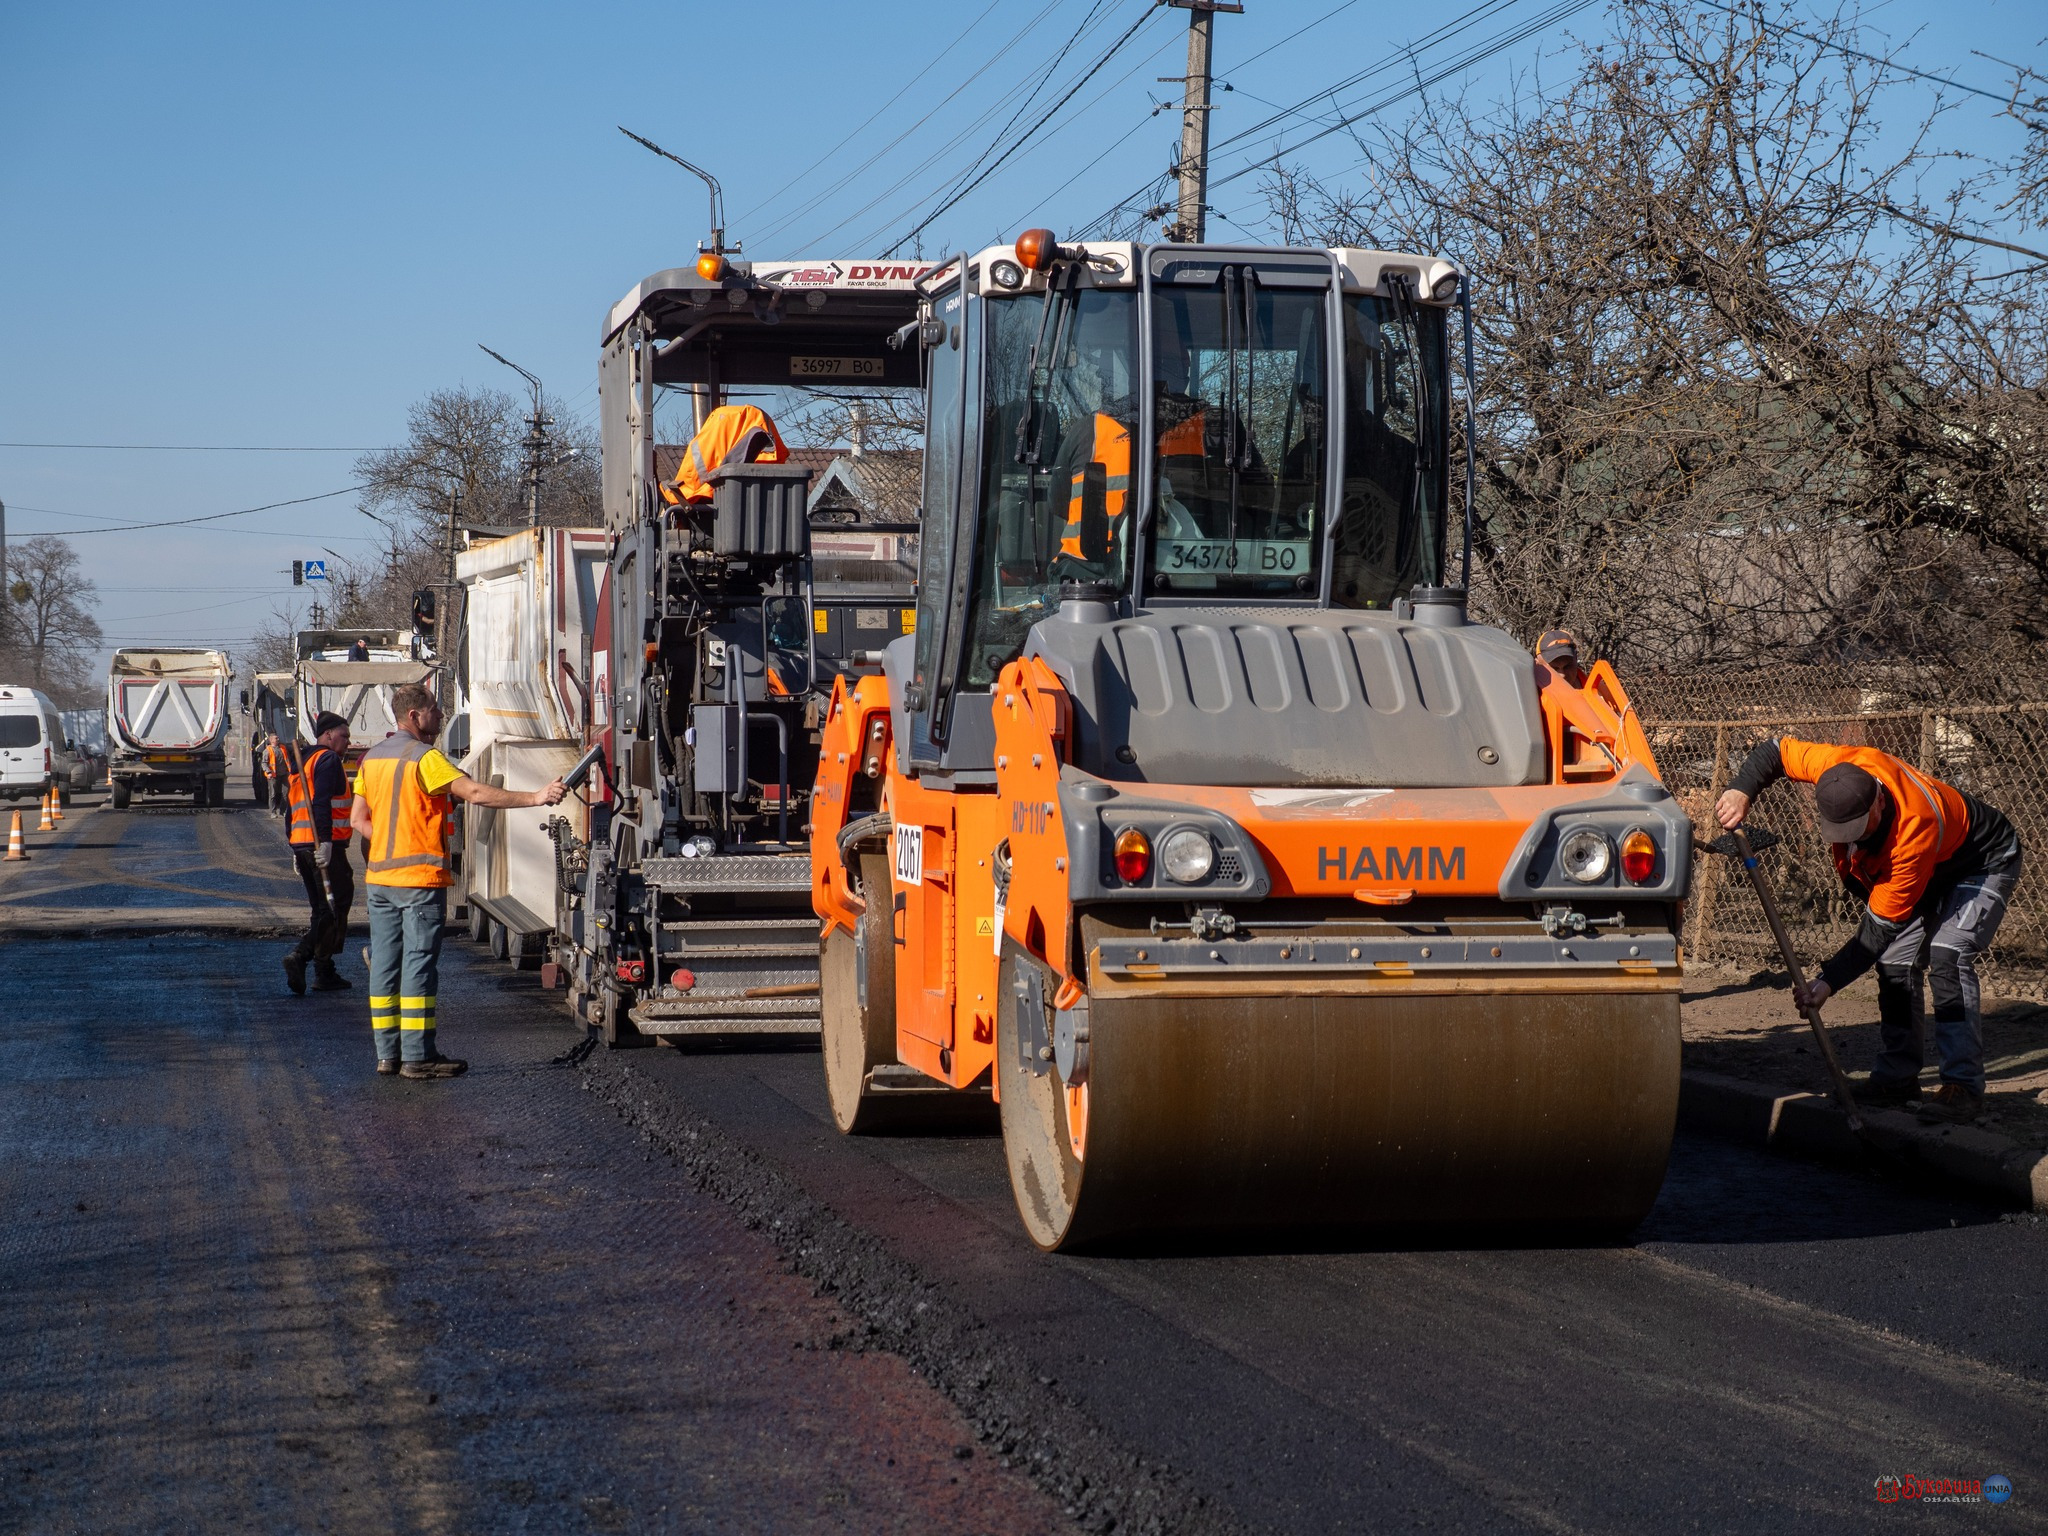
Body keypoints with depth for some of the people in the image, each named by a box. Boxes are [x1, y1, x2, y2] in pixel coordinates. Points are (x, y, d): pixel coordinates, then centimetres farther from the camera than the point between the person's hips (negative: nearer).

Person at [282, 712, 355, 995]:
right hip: (325, 843, -9)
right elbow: (322, 802, -19)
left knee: (323, 909, 11)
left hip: (301, 844, 9)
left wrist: (294, 849, 24)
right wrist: (325, 841, -24)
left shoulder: (299, 762, 23)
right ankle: (300, 956, -14)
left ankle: (325, 973, 2)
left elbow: (292, 807, 23)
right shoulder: (328, 759, -6)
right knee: (336, 905, -5)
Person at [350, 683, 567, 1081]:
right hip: (420, 879, -8)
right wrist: (535, 797, -21)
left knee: (385, 964, 8)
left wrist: (389, 848, 11)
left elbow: (359, 818, 13)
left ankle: (388, 1053, 11)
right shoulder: (424, 757, -12)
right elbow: (476, 794, -21)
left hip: (378, 877, 8)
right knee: (419, 965, -5)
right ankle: (417, 1056, -5)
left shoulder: (371, 758, 12)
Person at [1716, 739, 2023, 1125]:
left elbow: (1879, 928, -36)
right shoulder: (1840, 767, -30)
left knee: (1946, 955, -25)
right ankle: (1899, 1076, 8)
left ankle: (1963, 1083, -22)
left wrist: (1829, 981, -37)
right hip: (1934, 872, 8)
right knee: (1896, 961, -2)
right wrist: (1740, 792, -25)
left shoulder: (1914, 833, -44)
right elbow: (1777, 750, -9)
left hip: (1985, 864, -8)